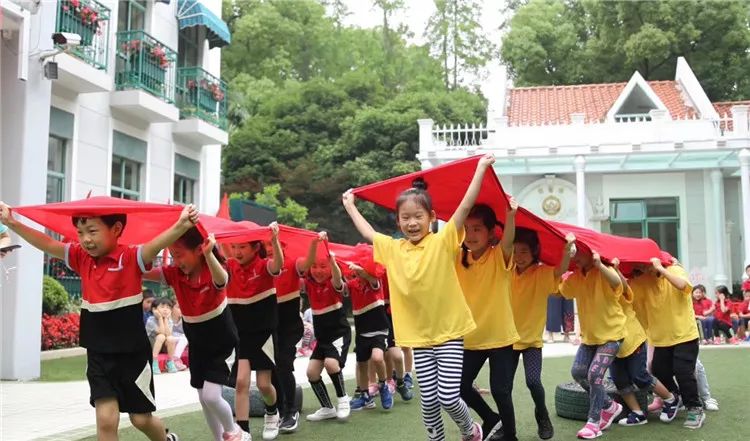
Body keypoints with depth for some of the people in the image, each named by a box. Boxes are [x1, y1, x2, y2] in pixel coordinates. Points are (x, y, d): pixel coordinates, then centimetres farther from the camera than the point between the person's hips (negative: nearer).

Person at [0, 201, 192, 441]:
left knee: (141, 418, 11)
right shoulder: (82, 258, 2)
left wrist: (181, 225, -52)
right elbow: (47, 244, 3)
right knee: (106, 419, -3)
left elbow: (157, 244, -33)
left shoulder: (131, 258, -15)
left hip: (132, 353, -4)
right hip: (98, 354, 4)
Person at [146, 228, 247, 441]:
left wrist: (209, 255, -68)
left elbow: (220, 281, -50)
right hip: (197, 342, 6)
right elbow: (144, 271, -21)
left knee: (211, 396, -15)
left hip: (220, 340, -6)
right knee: (203, 397, 11)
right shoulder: (175, 274, -10)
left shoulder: (214, 274, -25)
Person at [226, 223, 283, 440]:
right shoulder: (230, 267, -2)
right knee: (241, 381, -8)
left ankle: (272, 413, 37)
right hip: (239, 334, 2)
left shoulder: (264, 265, -13)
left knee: (263, 383, 5)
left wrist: (274, 240, -52)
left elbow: (278, 264, -34)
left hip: (264, 333, -2)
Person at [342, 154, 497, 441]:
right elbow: (368, 233, 20)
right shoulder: (393, 248, 3)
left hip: (449, 332, -3)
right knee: (429, 399, 6)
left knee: (448, 396, -5)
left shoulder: (443, 241, -8)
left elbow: (466, 205, -16)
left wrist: (481, 168, -19)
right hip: (419, 336, 4)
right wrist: (350, 206, 27)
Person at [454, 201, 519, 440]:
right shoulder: (458, 258, 1)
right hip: (471, 337, 5)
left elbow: (508, 241, -32)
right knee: (460, 385, 9)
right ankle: (491, 419, 33)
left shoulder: (499, 256, -13)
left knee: (500, 390, 0)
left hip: (499, 336, -4)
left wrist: (510, 215, -51)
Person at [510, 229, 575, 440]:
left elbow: (561, 270, -28)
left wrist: (567, 248, -45)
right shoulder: (507, 271, 2)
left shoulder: (543, 273, -11)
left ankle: (542, 416, 12)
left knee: (533, 381, -16)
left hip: (532, 339, -3)